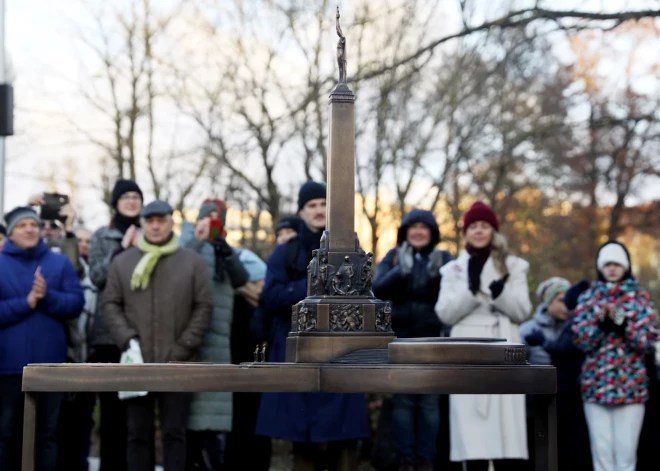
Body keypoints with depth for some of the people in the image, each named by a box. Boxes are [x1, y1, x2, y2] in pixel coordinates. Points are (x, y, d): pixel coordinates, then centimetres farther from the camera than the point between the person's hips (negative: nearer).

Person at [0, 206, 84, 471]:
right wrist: (25, 303, -16)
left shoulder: (60, 263, 6)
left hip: (49, 362, 1)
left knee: (48, 431, 7)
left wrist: (48, 296, -17)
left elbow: (76, 303, -1)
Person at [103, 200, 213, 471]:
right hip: (136, 364, 1)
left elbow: (204, 307, 1)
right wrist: (128, 341, -7)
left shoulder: (193, 262, 4)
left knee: (175, 432, 3)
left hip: (177, 366, -1)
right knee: (138, 433, 7)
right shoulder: (123, 262, 9)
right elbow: (111, 305, 8)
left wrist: (183, 349, -7)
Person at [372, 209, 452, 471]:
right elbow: (378, 290, -9)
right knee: (402, 400, 0)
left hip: (432, 340, 0)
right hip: (400, 339, 0)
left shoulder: (443, 258, 5)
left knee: (429, 401, -1)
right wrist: (401, 271, -25)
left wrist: (436, 275, -27)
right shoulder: (393, 257, 5)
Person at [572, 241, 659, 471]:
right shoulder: (587, 297, 9)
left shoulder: (640, 298, 6)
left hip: (631, 384, -1)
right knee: (601, 447, 0)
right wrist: (602, 323, -16)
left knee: (626, 448, -3)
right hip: (596, 383, 1)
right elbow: (580, 339, 0)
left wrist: (622, 323, -18)